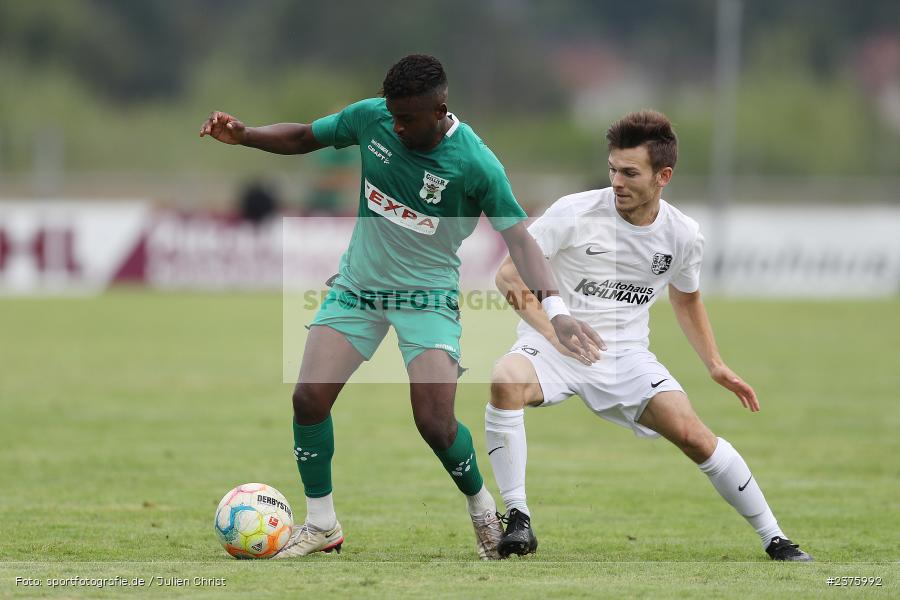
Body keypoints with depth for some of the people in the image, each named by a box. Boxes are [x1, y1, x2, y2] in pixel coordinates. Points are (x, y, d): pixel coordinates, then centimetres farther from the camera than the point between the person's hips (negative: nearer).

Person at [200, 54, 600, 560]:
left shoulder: (476, 164, -21)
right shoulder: (371, 118, -10)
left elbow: (519, 238, -19)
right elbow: (303, 138, 5)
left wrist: (555, 309, -31)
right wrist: (244, 135, -12)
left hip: (428, 295, -4)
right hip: (358, 285, 4)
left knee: (436, 423, -14)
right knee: (309, 396, -10)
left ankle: (484, 509, 17)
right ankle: (321, 525, 9)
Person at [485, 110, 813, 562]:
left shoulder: (684, 235, -2)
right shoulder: (575, 212, -14)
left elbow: (686, 297, 20)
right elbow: (509, 272, -10)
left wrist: (715, 365, 12)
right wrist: (551, 329, -25)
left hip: (625, 355, 2)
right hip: (554, 349, -2)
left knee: (692, 433, -16)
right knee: (505, 380, -35)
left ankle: (773, 538, 0)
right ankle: (517, 520, -24)